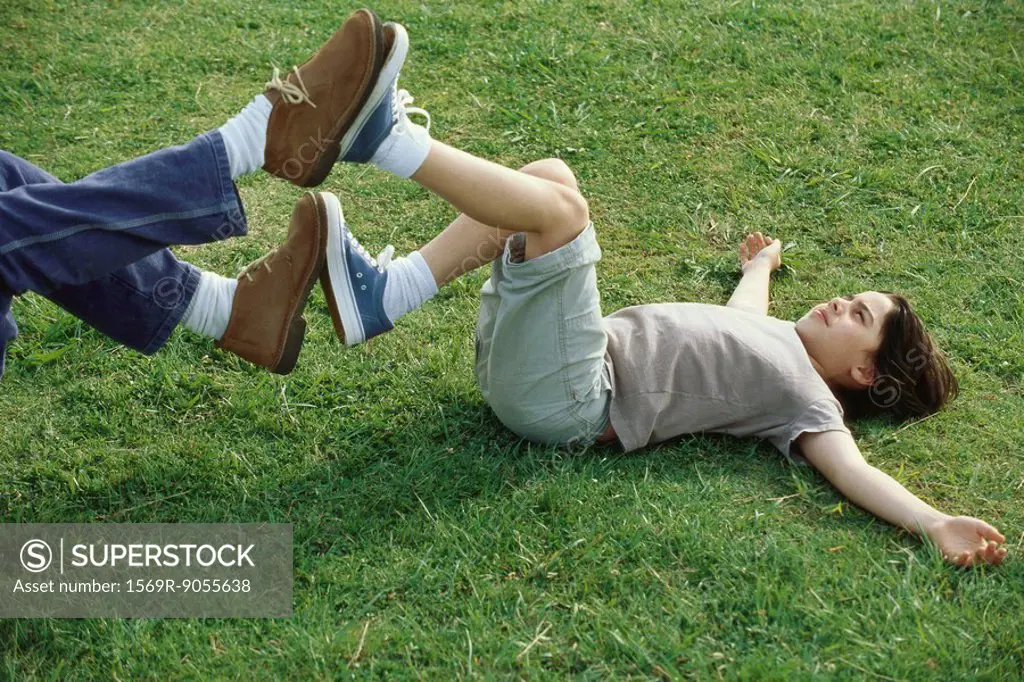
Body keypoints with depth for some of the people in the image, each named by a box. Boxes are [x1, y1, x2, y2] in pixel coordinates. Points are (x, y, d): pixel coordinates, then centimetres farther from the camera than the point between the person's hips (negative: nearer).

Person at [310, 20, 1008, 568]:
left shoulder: (808, 397, -1)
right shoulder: (774, 335, 23)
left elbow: (855, 469, -18)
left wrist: (936, 523, -36)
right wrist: (762, 263, 65)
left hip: (565, 400, -9)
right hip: (521, 368, 9)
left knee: (558, 203, -24)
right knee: (546, 174, 2)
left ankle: (389, 138, -24)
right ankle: (384, 296, -11)